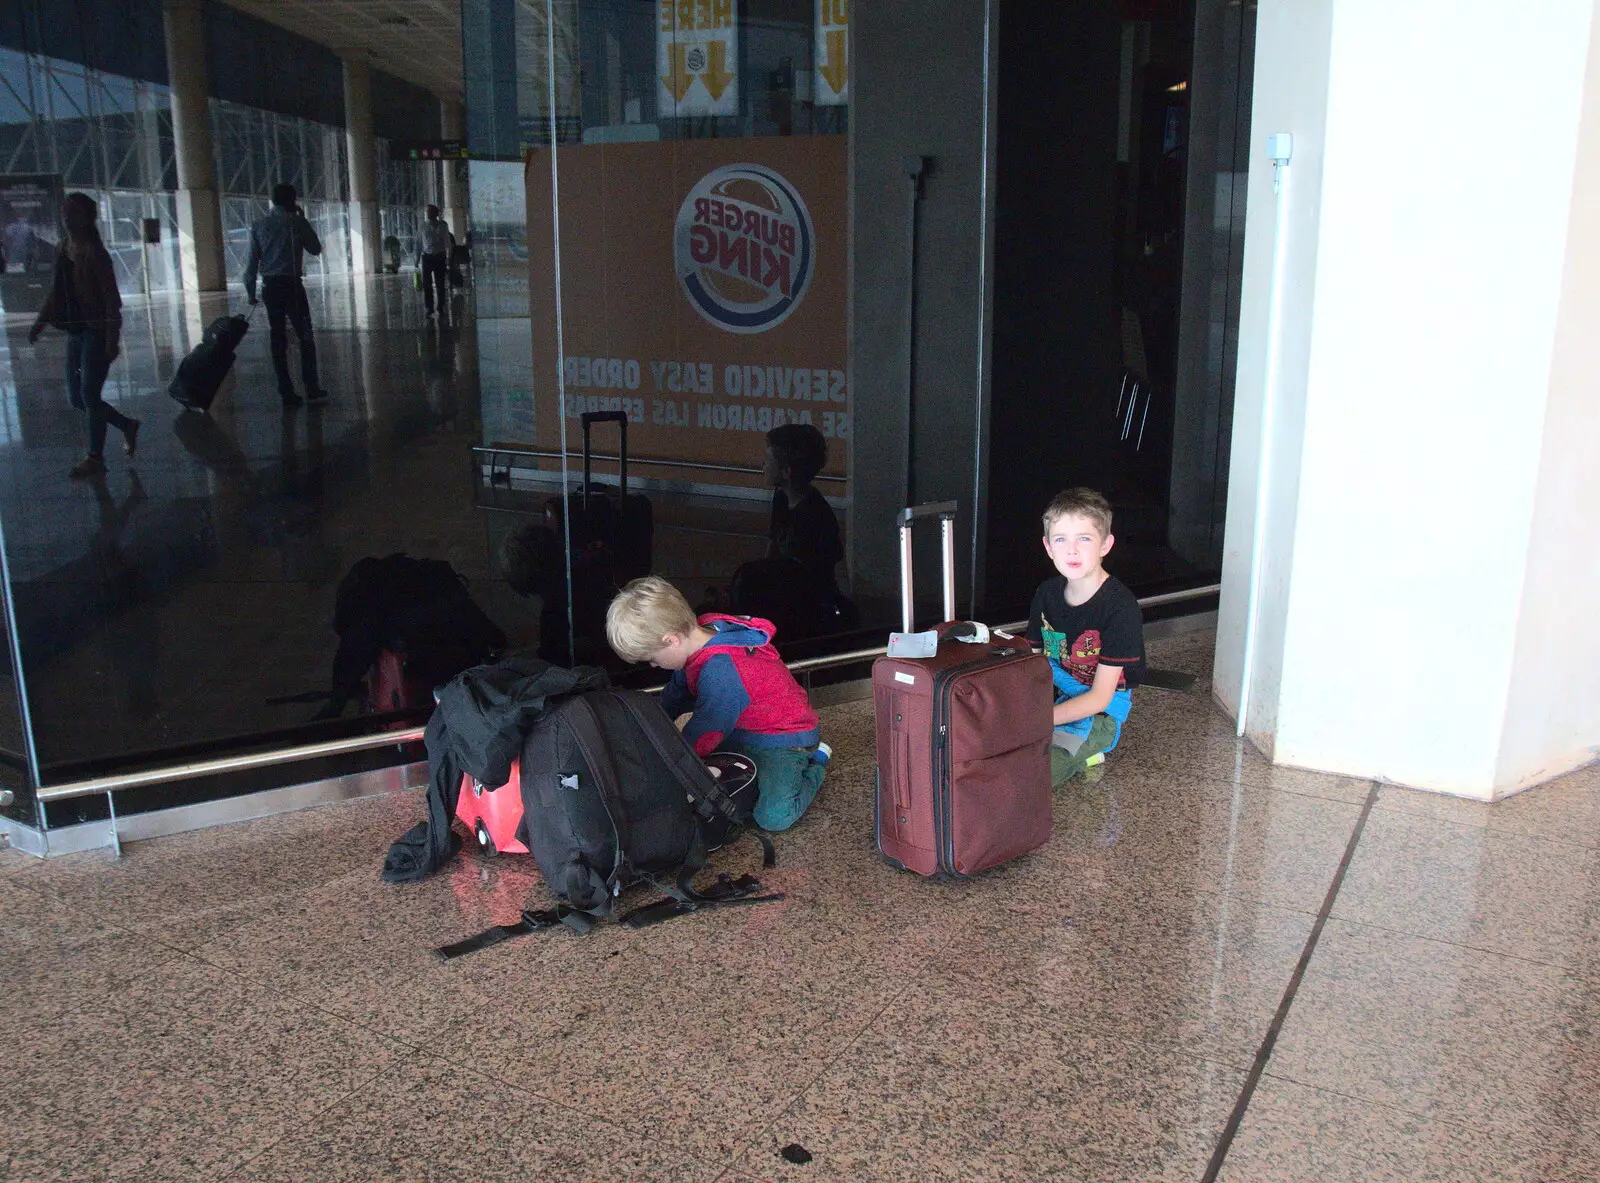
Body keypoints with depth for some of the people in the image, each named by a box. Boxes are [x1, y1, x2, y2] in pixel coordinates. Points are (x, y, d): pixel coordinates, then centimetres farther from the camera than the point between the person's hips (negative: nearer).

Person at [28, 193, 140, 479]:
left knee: (89, 395, -4)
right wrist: (41, 322, 15)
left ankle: (95, 457, 8)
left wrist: (112, 338, -20)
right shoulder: (64, 249, 8)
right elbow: (56, 293, 17)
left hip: (96, 332, -8)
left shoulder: (95, 253, -14)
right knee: (78, 398, 11)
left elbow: (111, 299, -16)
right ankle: (127, 425, 30)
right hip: (76, 332, 8)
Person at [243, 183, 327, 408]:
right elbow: (316, 249, 9)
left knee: (278, 340, 6)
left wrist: (251, 291, 9)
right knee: (305, 337, 5)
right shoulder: (296, 222, -4)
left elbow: (252, 260, 3)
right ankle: (311, 389, 0)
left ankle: (287, 394, 6)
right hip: (292, 286, -3)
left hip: (270, 288, 3)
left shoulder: (259, 225, 5)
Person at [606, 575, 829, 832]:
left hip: (783, 740, -9)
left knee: (774, 817, -25)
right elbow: (675, 695, 14)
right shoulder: (696, 644, -5)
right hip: (742, 732, 9)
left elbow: (704, 733, -25)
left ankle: (814, 763, 5)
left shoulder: (720, 671, -34)